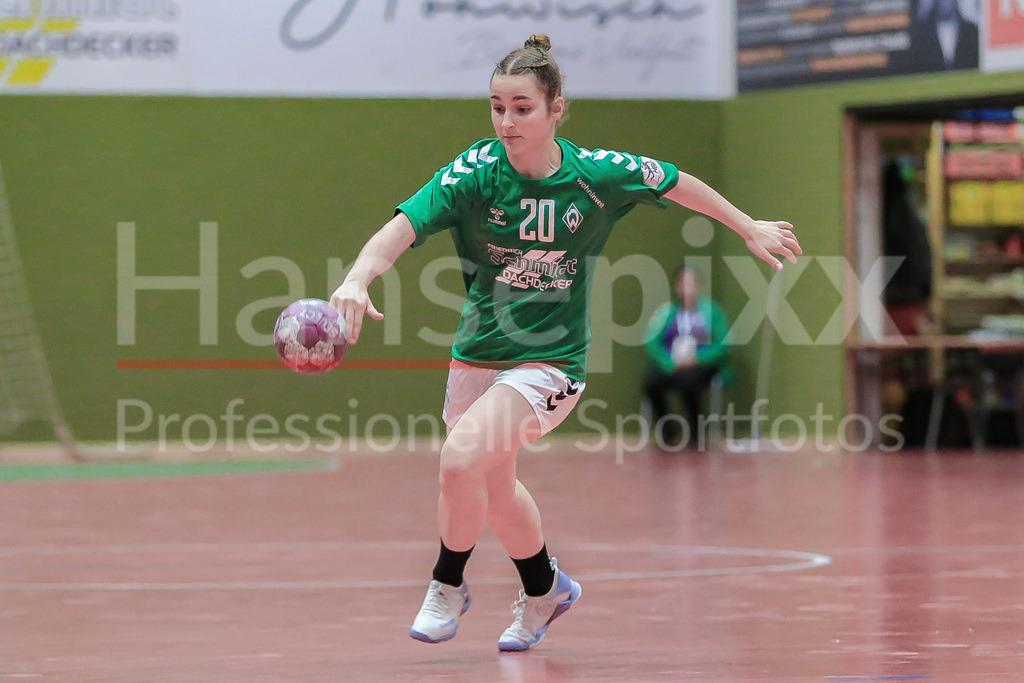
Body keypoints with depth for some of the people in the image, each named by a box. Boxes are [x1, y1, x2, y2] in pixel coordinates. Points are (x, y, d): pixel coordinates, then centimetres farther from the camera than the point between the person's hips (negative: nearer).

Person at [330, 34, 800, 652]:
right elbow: (403, 228, -27)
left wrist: (750, 228, 18)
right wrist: (358, 279, -47)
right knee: (494, 490, 19)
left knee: (462, 457, -24)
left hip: (550, 362, -3)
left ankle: (448, 585, 2)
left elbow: (677, 184, 6)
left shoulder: (598, 173, -13)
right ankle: (545, 589, 47)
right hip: (477, 356, 3)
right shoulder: (474, 173, -14)